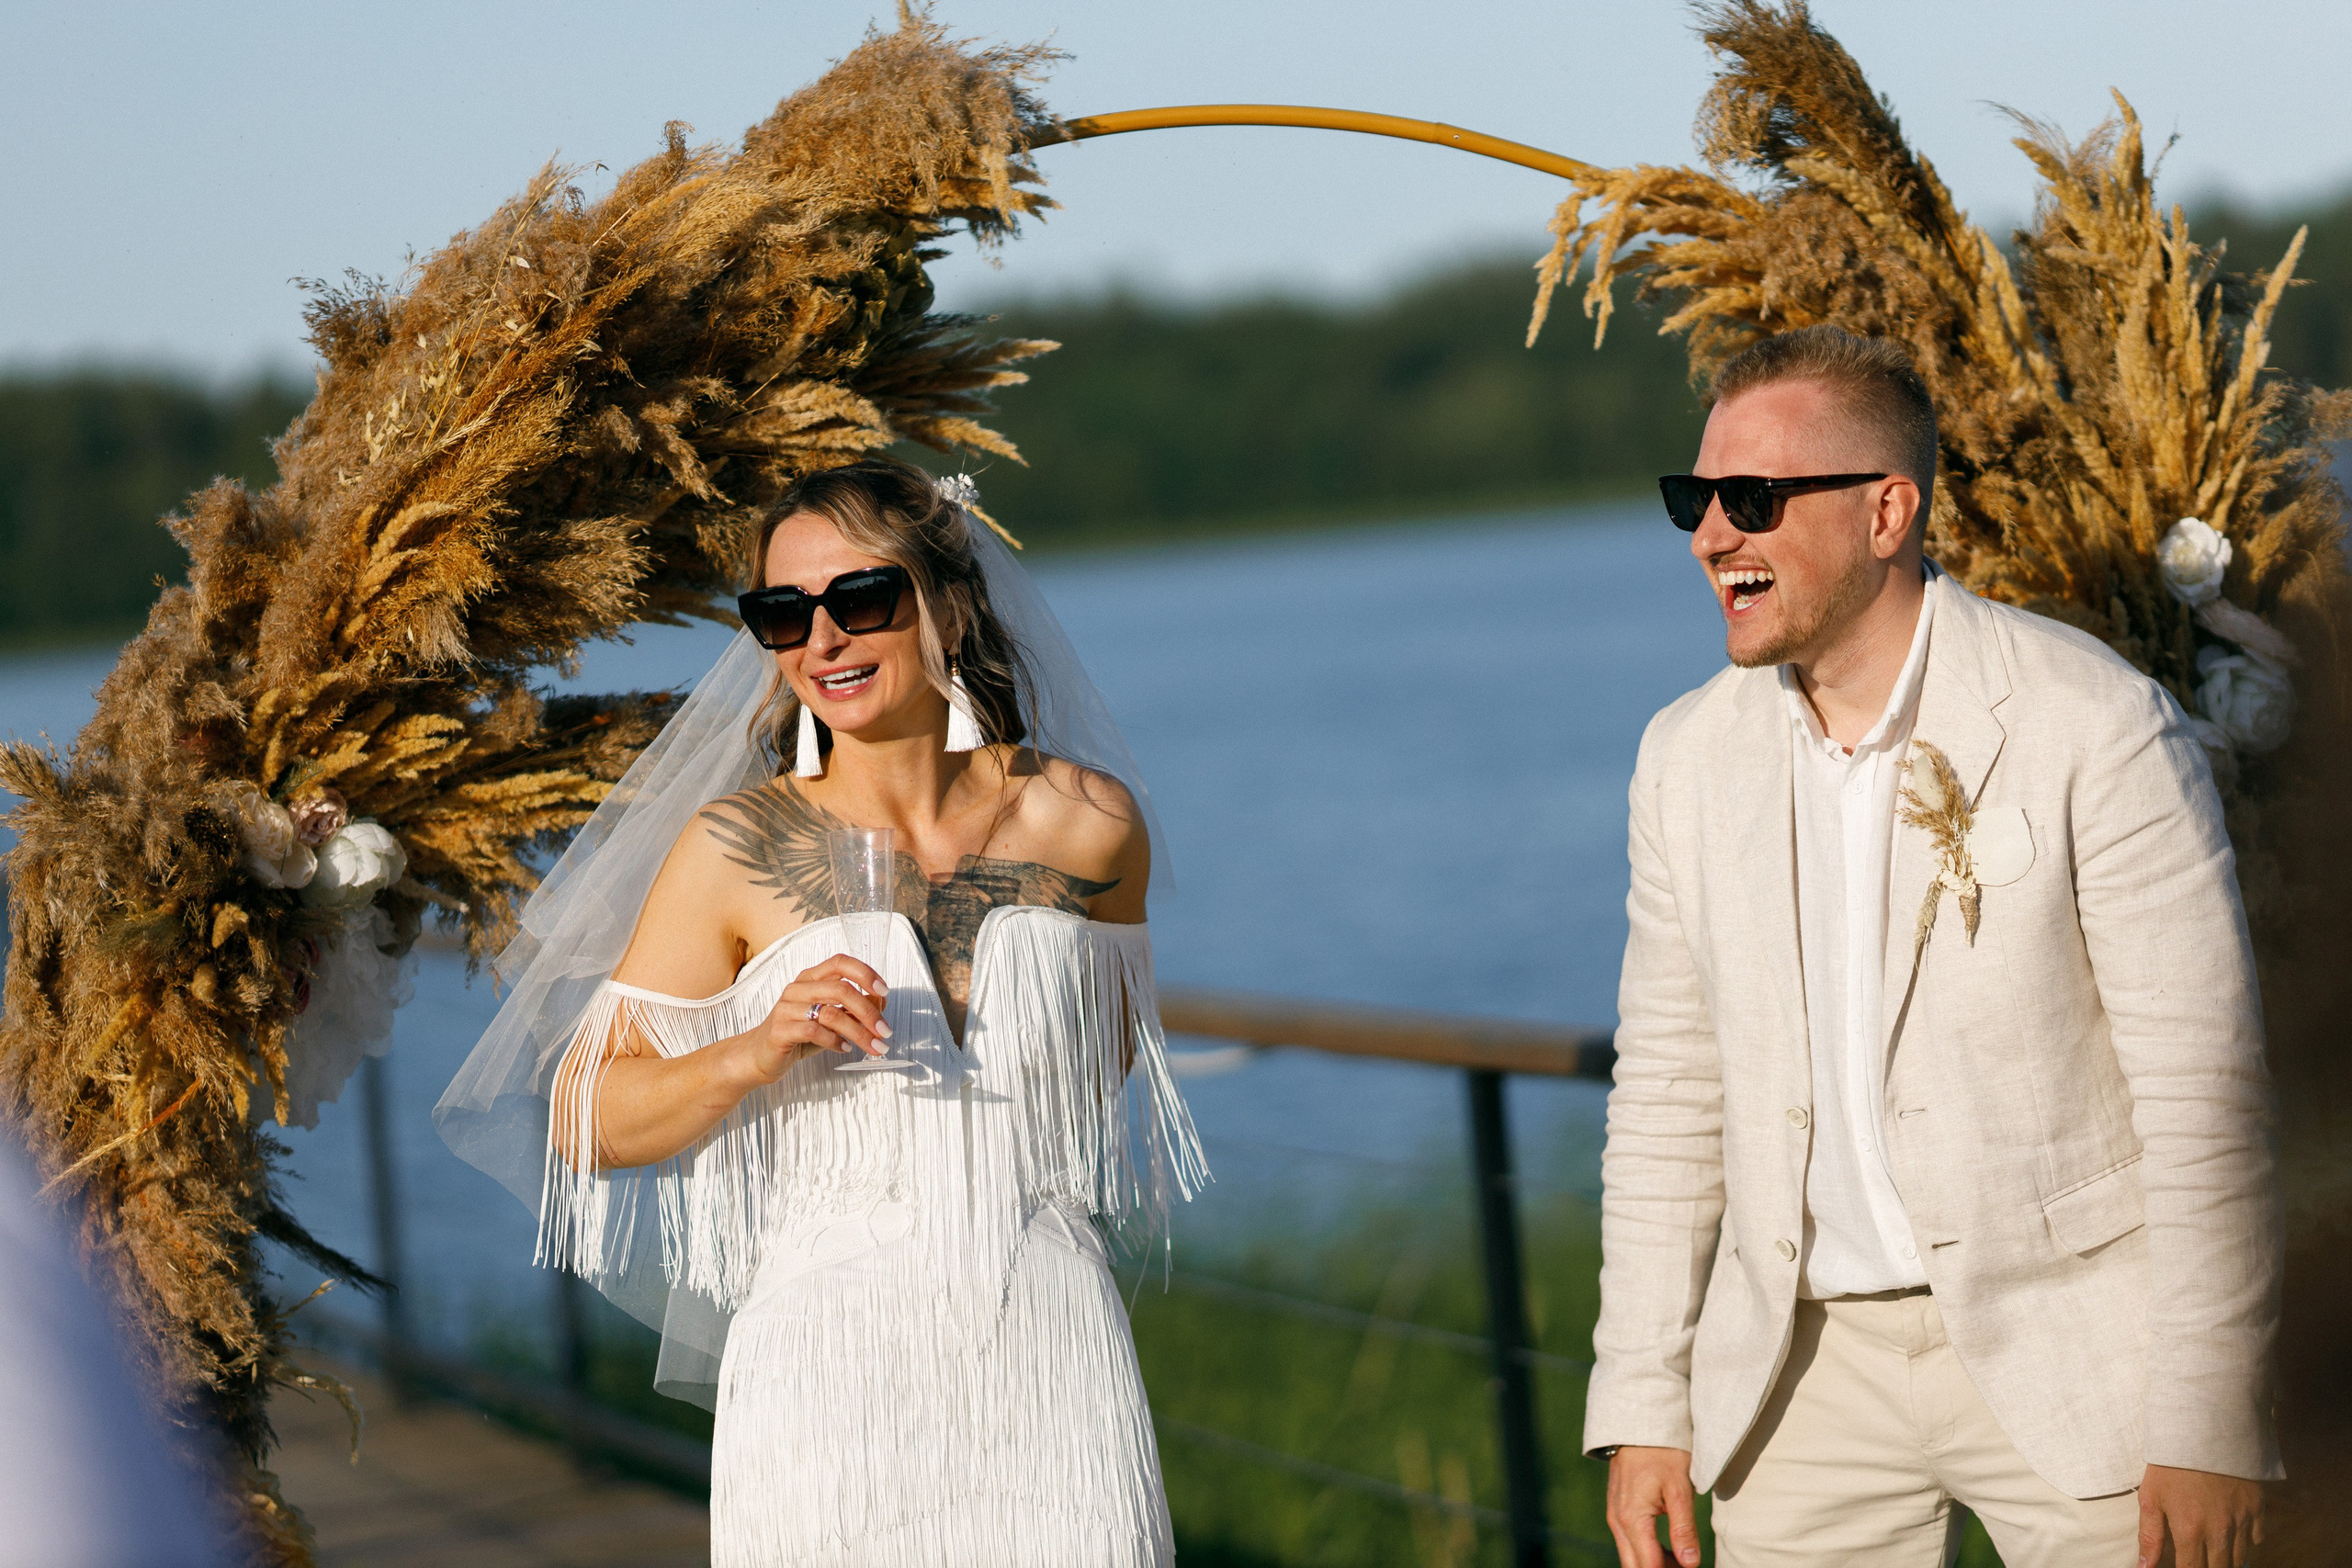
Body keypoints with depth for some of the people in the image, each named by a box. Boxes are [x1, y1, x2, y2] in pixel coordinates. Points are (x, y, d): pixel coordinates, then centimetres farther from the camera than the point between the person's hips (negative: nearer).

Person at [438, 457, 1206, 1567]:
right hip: (828, 1374, -1)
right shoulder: (736, 847, -4)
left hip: (1049, 1348, 2)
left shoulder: (1091, 825, 1)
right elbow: (584, 1122, -2)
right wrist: (757, 1054, -15)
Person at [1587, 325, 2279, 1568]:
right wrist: (1643, 1404, 6)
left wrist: (2207, 1421, -13)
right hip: (1807, 1368, 4)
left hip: (2066, 1355, -4)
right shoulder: (1690, 758, 5)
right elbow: (1669, 1090, 10)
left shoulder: (2094, 727, -11)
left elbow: (2202, 1088, -11)